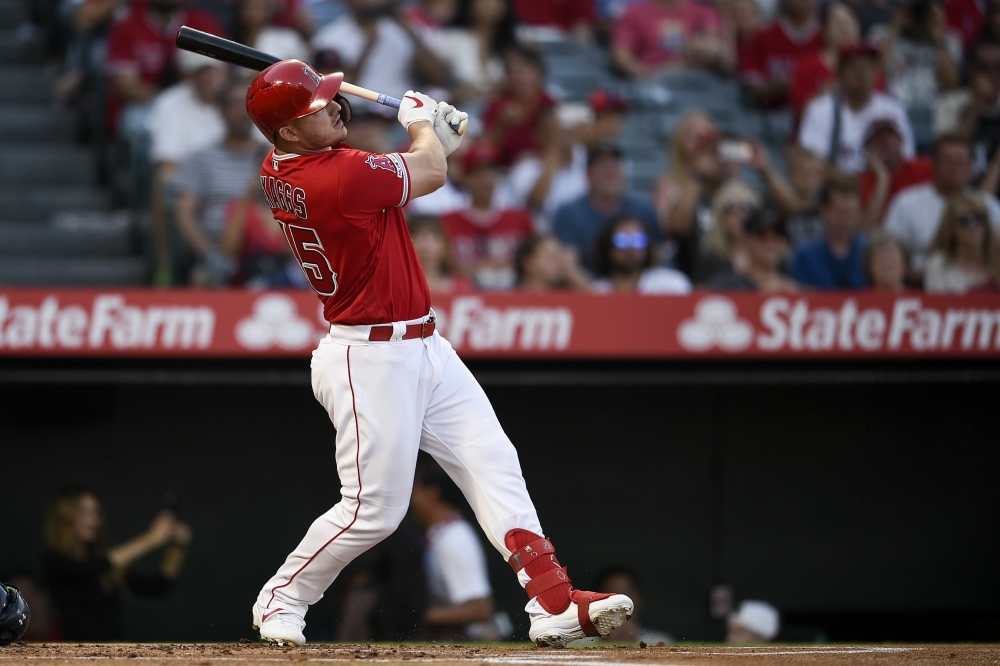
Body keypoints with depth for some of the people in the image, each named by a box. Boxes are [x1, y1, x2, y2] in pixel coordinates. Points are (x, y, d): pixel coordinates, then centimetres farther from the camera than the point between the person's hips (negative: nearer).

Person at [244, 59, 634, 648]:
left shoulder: (281, 171, 3)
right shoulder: (337, 176, -25)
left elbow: (386, 182, 21)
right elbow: (430, 174, -8)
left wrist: (433, 137, 9)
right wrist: (421, 120, 11)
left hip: (424, 349, 10)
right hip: (372, 361, -10)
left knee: (494, 463, 1)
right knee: (375, 509, -2)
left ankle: (553, 603, -4)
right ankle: (280, 599, 19)